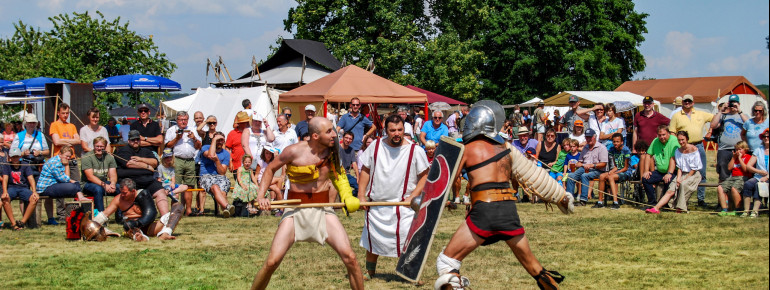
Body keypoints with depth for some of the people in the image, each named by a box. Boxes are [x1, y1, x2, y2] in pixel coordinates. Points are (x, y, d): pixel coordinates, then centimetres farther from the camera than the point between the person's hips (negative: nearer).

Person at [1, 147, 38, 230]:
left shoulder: (25, 166, 7)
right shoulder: (7, 166, 7)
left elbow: (31, 178, -4)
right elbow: (5, 179, -5)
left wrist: (34, 191, -22)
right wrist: (5, 192, -24)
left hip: (24, 188, 1)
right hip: (11, 188, -1)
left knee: (34, 199, -30)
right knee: (4, 198, -35)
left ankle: (22, 222, -25)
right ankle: (13, 223, -29)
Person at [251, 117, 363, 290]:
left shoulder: (331, 151, 0)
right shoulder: (295, 151, -12)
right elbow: (270, 169, 3)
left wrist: (348, 197, 5)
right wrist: (261, 196, -9)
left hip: (323, 210, 3)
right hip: (296, 210, -3)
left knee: (350, 258, -10)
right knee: (272, 262, -11)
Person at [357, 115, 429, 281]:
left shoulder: (415, 150, -8)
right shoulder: (375, 147, -1)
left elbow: (425, 176, -5)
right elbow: (365, 171, 7)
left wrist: (412, 197, -15)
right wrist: (361, 195, -2)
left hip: (403, 206, -3)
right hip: (376, 204, 3)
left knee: (408, 241, -14)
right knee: (372, 240, 15)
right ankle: (370, 271, 35)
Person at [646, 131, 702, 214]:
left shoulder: (693, 149, -10)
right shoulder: (678, 151, 9)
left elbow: (694, 168, -10)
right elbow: (679, 167, 10)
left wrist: (685, 179, -14)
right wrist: (678, 178, -7)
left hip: (693, 175, -5)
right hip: (683, 174, 5)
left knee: (683, 184, -35)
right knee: (670, 191, -15)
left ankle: (680, 208, -26)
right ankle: (656, 208, -25)